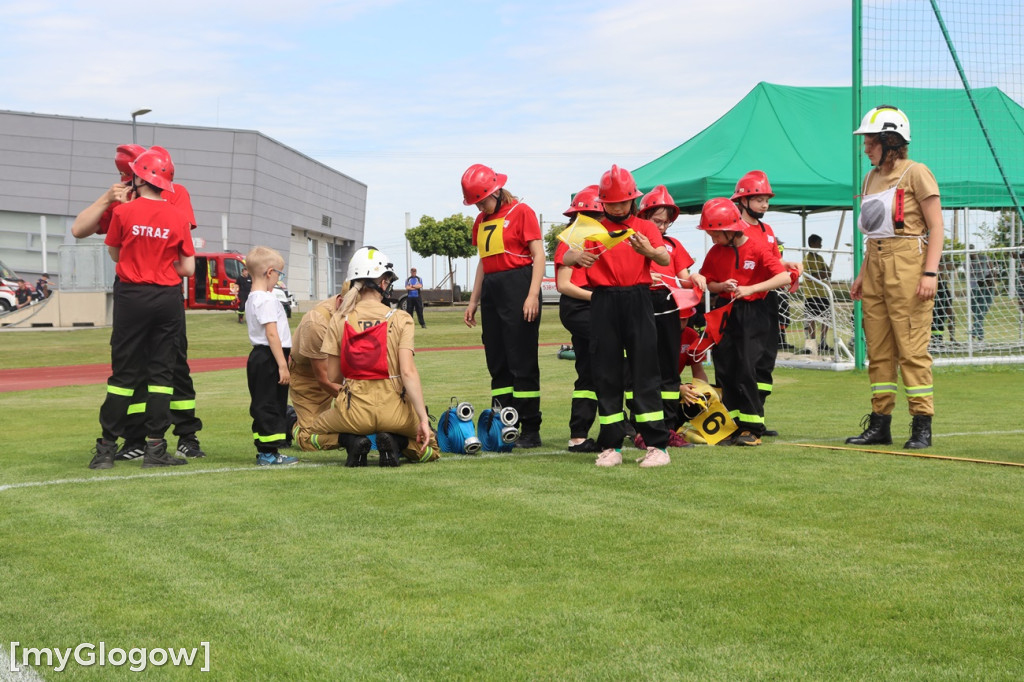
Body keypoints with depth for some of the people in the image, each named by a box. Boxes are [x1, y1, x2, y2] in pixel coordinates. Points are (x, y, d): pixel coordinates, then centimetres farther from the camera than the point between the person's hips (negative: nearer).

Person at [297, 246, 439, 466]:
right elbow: (408, 372, -13)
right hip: (393, 410, -1)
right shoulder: (400, 319, -4)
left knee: (303, 436, 26)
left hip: (353, 410, 1)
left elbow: (333, 376, 4)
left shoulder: (339, 320, 1)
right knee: (430, 449, 26)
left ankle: (351, 441, -2)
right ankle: (395, 441, -6)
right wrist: (423, 419, -14)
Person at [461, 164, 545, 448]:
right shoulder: (481, 222, 16)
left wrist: (533, 295, -16)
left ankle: (530, 431, -2)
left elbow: (538, 255, -8)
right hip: (491, 291, 8)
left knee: (523, 363, -6)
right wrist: (473, 301, 19)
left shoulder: (521, 212, -5)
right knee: (497, 365, 8)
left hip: (518, 284, -7)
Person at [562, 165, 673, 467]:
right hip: (603, 303, 2)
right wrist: (576, 255, -29)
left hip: (637, 300, -2)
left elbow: (666, 259, -11)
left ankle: (656, 444, -3)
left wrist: (649, 250, -34)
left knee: (645, 371, -4)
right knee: (607, 373, 4)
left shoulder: (645, 227, 7)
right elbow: (566, 257, -5)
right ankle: (611, 445, 10)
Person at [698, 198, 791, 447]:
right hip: (725, 312, 5)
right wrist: (722, 286, -11)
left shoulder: (759, 247, -11)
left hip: (754, 314, -5)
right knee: (725, 371, 3)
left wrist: (751, 288, -24)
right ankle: (735, 426, 12)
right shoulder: (715, 252, 4)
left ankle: (753, 428, 0)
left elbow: (784, 277, -16)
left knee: (747, 371, -9)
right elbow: (708, 283, 11)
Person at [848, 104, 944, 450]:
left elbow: (936, 227, -8)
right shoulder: (871, 178, 17)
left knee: (912, 347, -8)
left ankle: (922, 426, -3)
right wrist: (862, 274, 17)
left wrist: (930, 272, -17)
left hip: (907, 264, -7)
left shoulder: (916, 173, -5)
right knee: (878, 349, 7)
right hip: (875, 266, 8)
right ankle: (880, 424, 12)